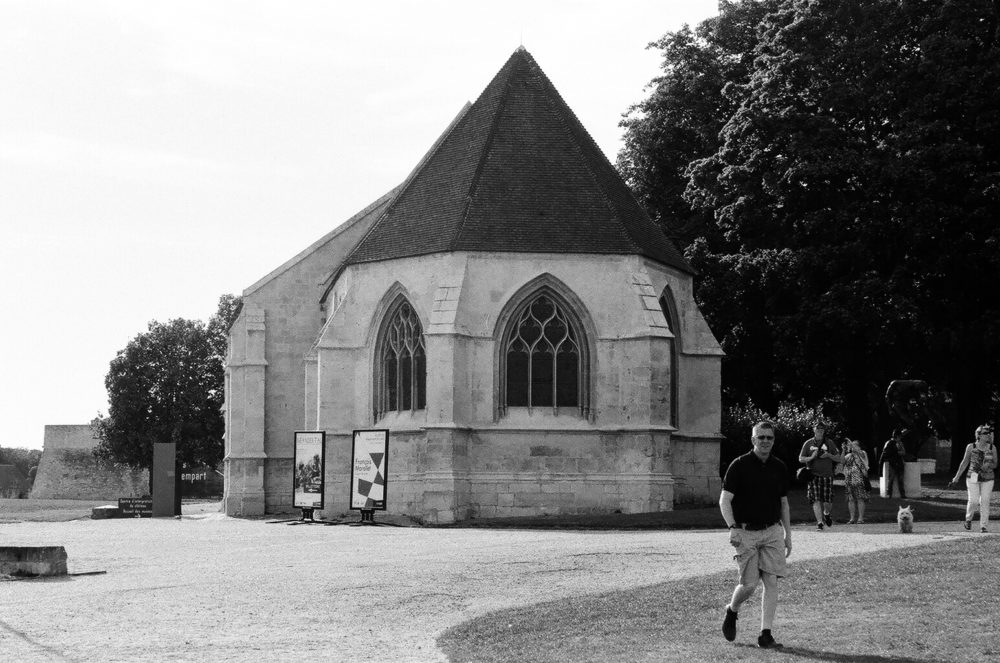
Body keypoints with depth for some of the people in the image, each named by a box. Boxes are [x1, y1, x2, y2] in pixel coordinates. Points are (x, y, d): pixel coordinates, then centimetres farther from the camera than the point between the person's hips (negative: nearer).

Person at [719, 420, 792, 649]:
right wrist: (733, 527, -22)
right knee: (749, 585, -5)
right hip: (746, 533, -4)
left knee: (771, 582, -6)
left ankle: (765, 634, -2)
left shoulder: (779, 468, 8)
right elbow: (724, 500, -9)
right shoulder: (739, 466, -6)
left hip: (772, 531, 4)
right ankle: (731, 612, 26)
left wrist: (788, 535, 14)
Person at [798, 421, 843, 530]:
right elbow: (800, 459, 7)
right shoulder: (808, 443, 6)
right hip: (813, 475, -1)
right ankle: (819, 522, -8)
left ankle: (826, 514, 31)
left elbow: (839, 459, 9)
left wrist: (829, 455, -10)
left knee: (828, 502, -1)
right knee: (816, 500, -11)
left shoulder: (829, 443, 9)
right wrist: (812, 457, -11)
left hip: (827, 475, 1)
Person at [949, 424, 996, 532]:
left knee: (985, 502, -5)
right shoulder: (971, 447, -1)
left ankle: (983, 526, 3)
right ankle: (968, 519, 17)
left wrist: (989, 465, -16)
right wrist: (956, 478, 10)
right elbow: (964, 463, 8)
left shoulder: (992, 448, 2)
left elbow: (995, 465, 9)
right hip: (973, 478, -1)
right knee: (973, 501, -11)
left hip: (987, 479, 1)